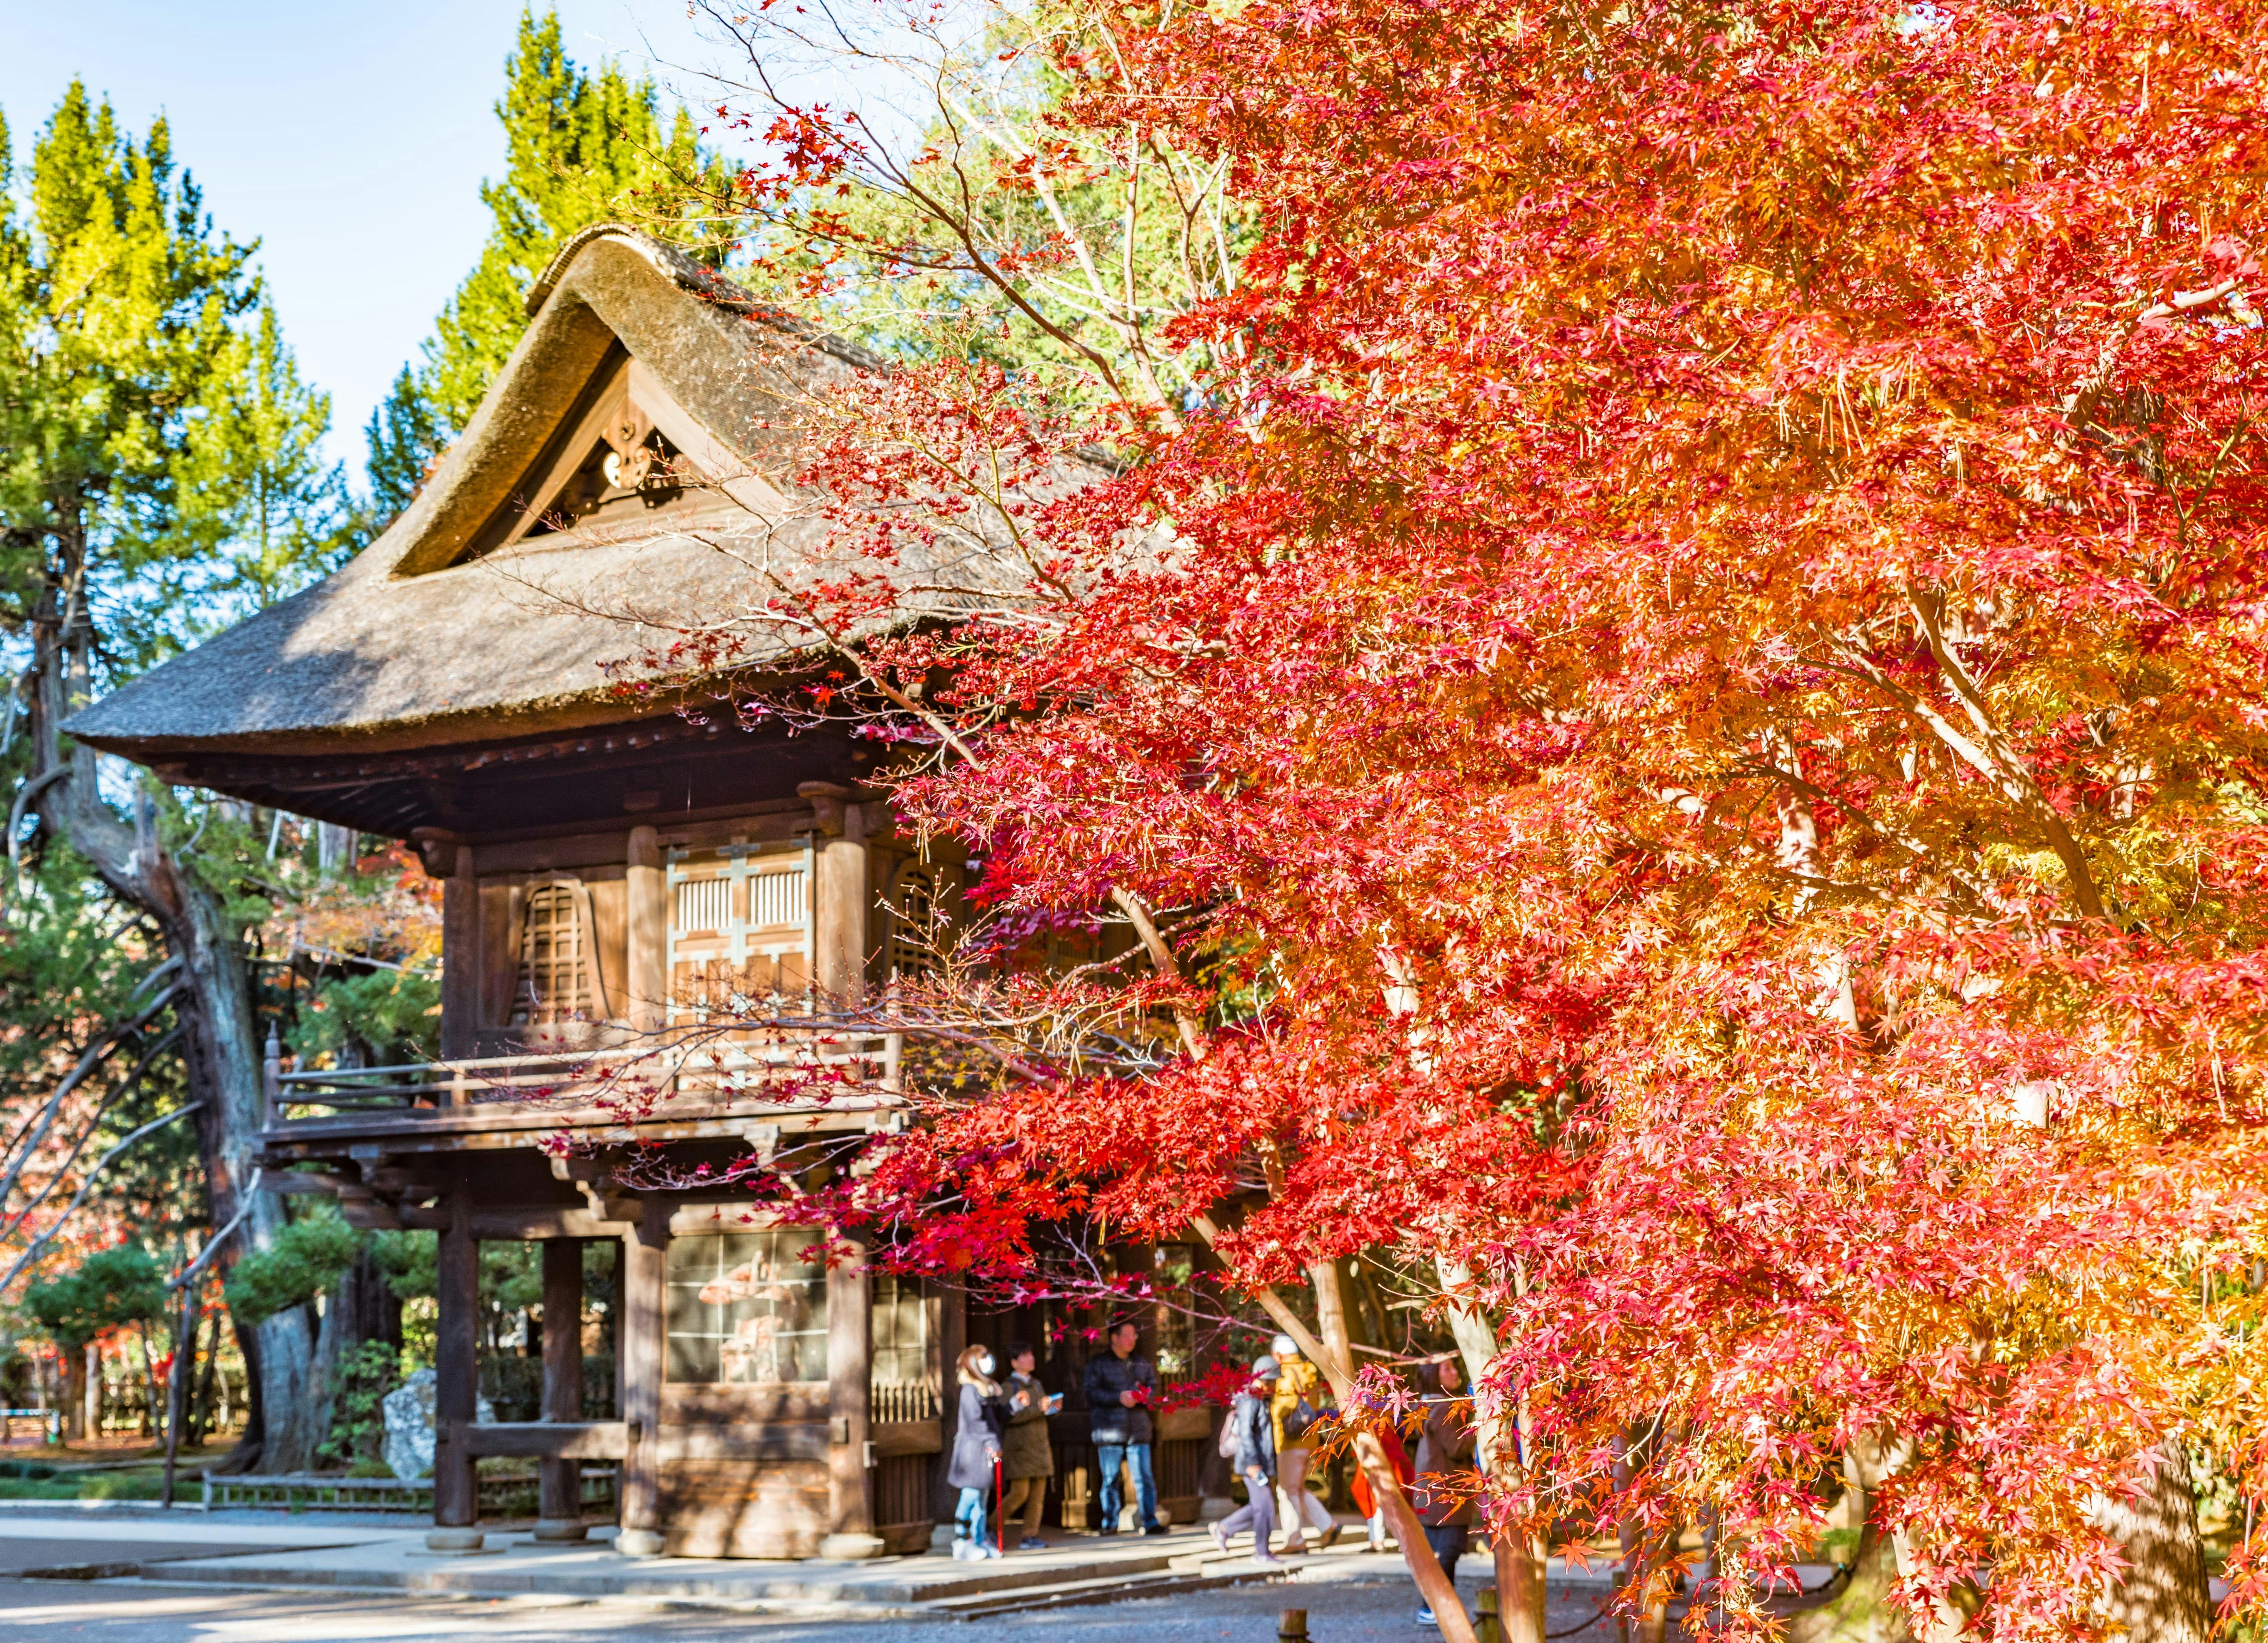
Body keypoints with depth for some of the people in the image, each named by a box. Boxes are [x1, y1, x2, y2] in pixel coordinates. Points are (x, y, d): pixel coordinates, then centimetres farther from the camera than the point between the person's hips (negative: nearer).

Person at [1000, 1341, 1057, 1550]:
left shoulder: (1036, 1384, 15)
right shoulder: (1009, 1387, -7)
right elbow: (1011, 1417, -19)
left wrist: (1053, 1408, 0)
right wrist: (1038, 1409, -23)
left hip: (1039, 1447, 7)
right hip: (1019, 1449, -7)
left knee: (1038, 1495, 1)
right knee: (1020, 1493, -8)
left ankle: (1030, 1537, 3)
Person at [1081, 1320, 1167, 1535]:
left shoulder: (1143, 1364, 17)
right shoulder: (1097, 1364, 5)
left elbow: (1153, 1388, 15)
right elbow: (1093, 1393, -5)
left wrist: (1145, 1395, -8)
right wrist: (1119, 1398, -16)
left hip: (1138, 1429, 2)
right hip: (1109, 1431, -2)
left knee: (1145, 1478, -4)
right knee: (1110, 1480, 2)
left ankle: (1150, 1522, -1)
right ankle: (1109, 1524, 11)